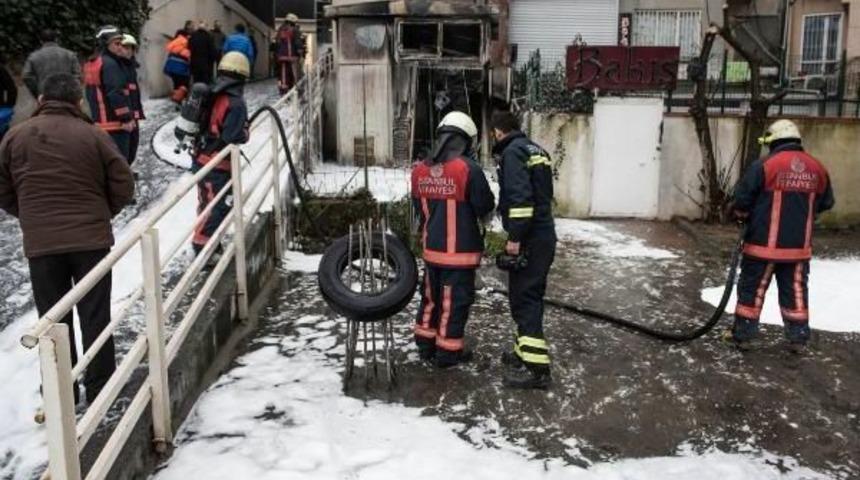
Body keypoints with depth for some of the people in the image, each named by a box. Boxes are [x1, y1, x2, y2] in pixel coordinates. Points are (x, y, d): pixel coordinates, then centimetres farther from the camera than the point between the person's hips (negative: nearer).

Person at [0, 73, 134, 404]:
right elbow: (123, 186, -2)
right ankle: (100, 389, 14)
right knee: (95, 316, 7)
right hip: (91, 239, -1)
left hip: (40, 244, 2)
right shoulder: (93, 135, -4)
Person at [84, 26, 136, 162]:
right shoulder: (110, 64, -15)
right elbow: (116, 94, -22)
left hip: (99, 121, 11)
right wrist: (127, 118, -19)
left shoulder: (92, 63, 17)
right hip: (114, 122, -11)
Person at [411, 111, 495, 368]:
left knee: (431, 296, 19)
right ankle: (447, 352, 14)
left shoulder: (420, 169, 0)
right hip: (460, 250, -6)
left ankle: (425, 345, 30)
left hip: (431, 247, 6)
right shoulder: (469, 168, -18)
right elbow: (486, 207, -11)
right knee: (455, 300, 6)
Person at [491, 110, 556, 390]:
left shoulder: (512, 152, -10)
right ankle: (527, 351, 25)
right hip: (545, 234, 10)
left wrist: (515, 237, -21)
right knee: (530, 296, 16)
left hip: (530, 238, -9)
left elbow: (519, 197, -22)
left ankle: (536, 367, -10)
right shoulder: (535, 149, 18)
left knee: (523, 298, -9)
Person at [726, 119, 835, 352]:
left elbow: (742, 199, -11)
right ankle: (798, 338, 20)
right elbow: (826, 203, 13)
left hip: (764, 243, -4)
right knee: (795, 291, 14)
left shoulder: (764, 165, -14)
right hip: (799, 246, 4)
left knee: (752, 288, 7)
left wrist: (743, 214, 10)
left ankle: (743, 334, 14)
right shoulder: (817, 168, 2)